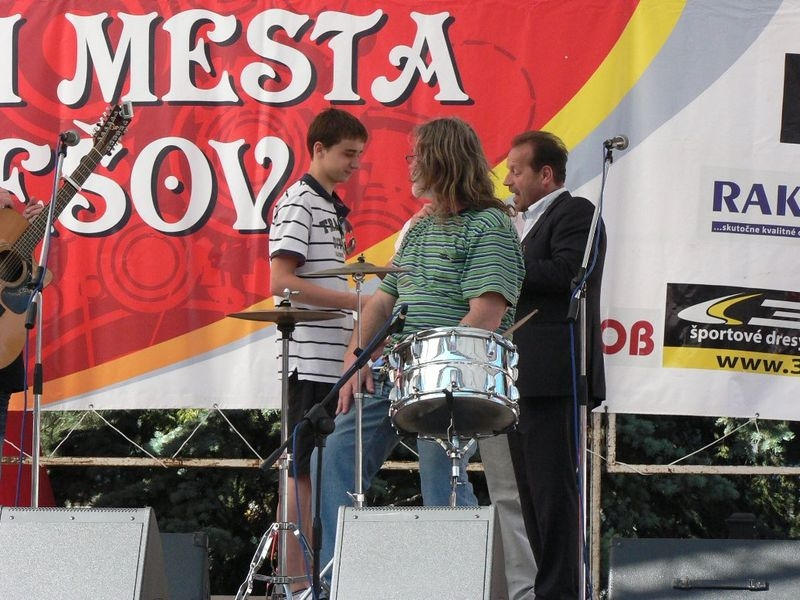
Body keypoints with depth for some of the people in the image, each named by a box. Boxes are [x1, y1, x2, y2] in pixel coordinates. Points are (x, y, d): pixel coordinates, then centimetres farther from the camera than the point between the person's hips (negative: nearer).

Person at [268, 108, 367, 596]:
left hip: (337, 360, 9)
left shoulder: (333, 209, 20)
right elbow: (282, 281, -17)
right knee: (302, 470, -8)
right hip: (309, 359, -9)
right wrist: (355, 300, -19)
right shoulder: (298, 204, -7)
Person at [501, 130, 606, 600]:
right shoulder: (529, 223, 24)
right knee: (532, 491, 10)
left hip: (554, 379, -10)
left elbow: (566, 274, -20)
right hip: (523, 381, 10)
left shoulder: (576, 213, -5)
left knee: (553, 489, -11)